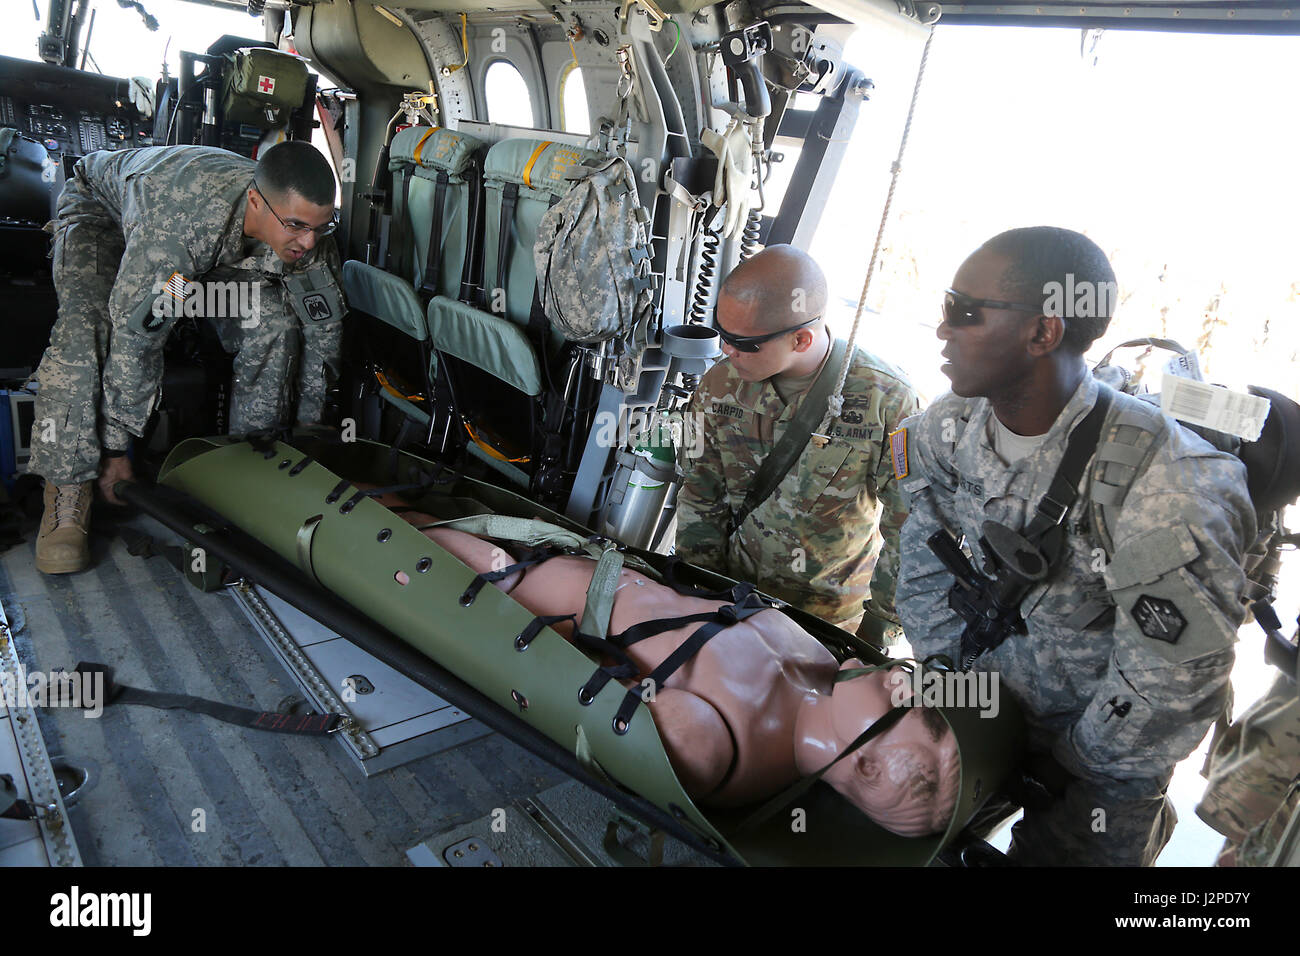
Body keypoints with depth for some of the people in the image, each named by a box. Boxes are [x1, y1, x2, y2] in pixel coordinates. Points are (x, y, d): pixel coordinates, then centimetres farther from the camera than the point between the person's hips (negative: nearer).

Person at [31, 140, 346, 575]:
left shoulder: (307, 232, -29)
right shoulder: (176, 226, -45)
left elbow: (322, 328, -15)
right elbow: (133, 335, -38)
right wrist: (115, 449, -30)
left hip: (213, 247, 4)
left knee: (274, 324, -19)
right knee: (85, 335, -29)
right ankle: (67, 498, -18)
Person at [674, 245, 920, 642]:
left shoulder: (887, 400, -19)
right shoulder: (719, 385, -9)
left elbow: (908, 532, -11)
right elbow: (700, 502, 2)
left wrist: (879, 627, -7)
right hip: (737, 589, 2)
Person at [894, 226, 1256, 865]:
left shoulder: (1169, 494, -32)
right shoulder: (946, 430, -14)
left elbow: (1170, 689, -23)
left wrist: (1068, 764, -10)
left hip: (1098, 766, -4)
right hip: (980, 704, 5)